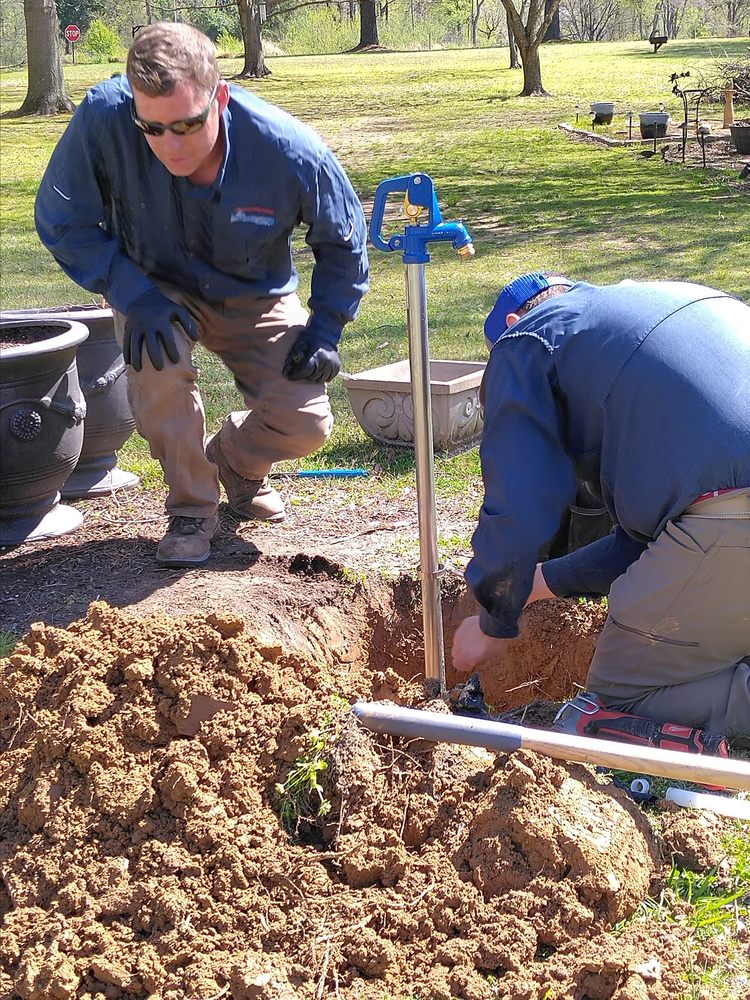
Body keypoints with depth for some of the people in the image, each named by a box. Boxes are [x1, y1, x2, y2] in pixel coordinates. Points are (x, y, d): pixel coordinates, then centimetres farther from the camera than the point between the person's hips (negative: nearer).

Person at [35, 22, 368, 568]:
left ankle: (232, 459, 24)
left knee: (306, 423, -14)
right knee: (157, 352, -35)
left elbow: (343, 239, -8)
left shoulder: (289, 149, -29)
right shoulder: (103, 118, -33)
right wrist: (134, 296, -30)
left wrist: (327, 327, -12)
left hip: (256, 297, 1)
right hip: (159, 289, -1)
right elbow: (62, 221, -18)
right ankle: (192, 508, -11)